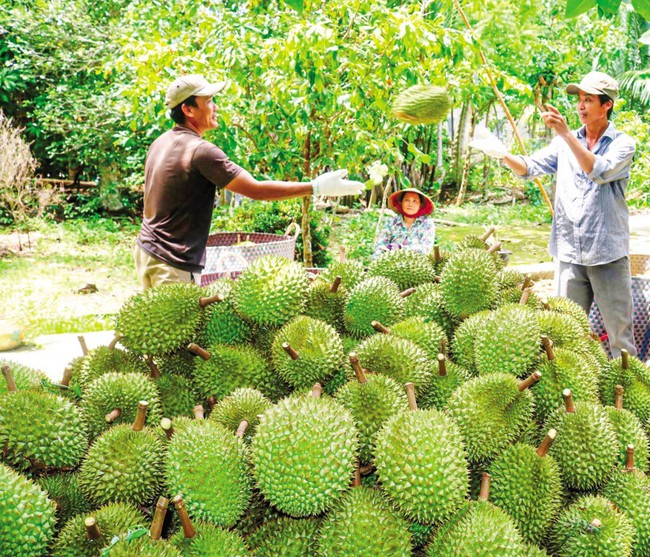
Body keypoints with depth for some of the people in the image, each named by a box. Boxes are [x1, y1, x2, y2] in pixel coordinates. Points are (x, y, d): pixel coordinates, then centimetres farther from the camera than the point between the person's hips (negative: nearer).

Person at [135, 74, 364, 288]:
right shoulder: (201, 151, -20)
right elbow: (256, 189, -21)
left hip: (147, 251, 9)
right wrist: (316, 187, -18)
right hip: (174, 264, -9)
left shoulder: (160, 143, 8)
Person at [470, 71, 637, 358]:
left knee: (620, 332, 4)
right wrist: (504, 155, -21)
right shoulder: (566, 143, 10)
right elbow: (531, 166, -1)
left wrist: (565, 133, -26)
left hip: (608, 254, -4)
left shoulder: (622, 143, -2)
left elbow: (599, 172, -21)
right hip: (569, 252, 4)